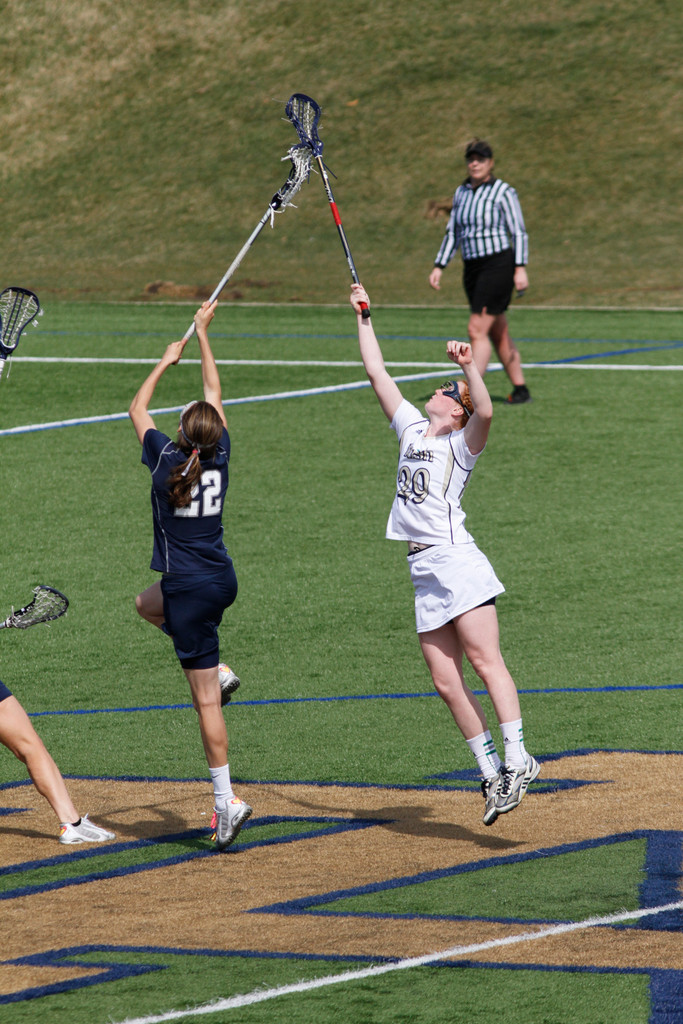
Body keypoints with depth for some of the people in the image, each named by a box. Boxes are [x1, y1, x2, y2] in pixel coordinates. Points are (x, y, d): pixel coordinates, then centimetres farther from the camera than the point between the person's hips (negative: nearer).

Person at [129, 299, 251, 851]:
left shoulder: (167, 461, -11)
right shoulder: (219, 458, 0)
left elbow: (137, 409, 5)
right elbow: (214, 394, 14)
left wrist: (167, 361, 16)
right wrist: (202, 334, 23)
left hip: (191, 589, -6)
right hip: (223, 581, 6)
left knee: (206, 699, -6)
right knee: (146, 602, 34)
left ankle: (227, 799, -8)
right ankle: (215, 667, 19)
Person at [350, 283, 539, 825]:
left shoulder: (462, 444, 0)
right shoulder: (412, 430, 19)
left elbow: (486, 412, -22)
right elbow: (378, 374, 24)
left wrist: (470, 367, -34)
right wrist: (363, 316, 27)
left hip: (458, 562, -7)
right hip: (425, 573, 7)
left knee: (485, 660, -15)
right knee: (446, 682, 1)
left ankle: (517, 759, -19)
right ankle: (492, 774, 2)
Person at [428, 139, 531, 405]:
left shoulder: (503, 191, -7)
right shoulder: (461, 193, 12)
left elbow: (519, 232, -8)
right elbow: (452, 233, 18)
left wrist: (521, 268, -17)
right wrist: (439, 267, 10)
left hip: (498, 265, -7)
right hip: (472, 268, 7)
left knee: (477, 330, -14)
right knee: (498, 333, 11)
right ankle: (520, 390, 20)